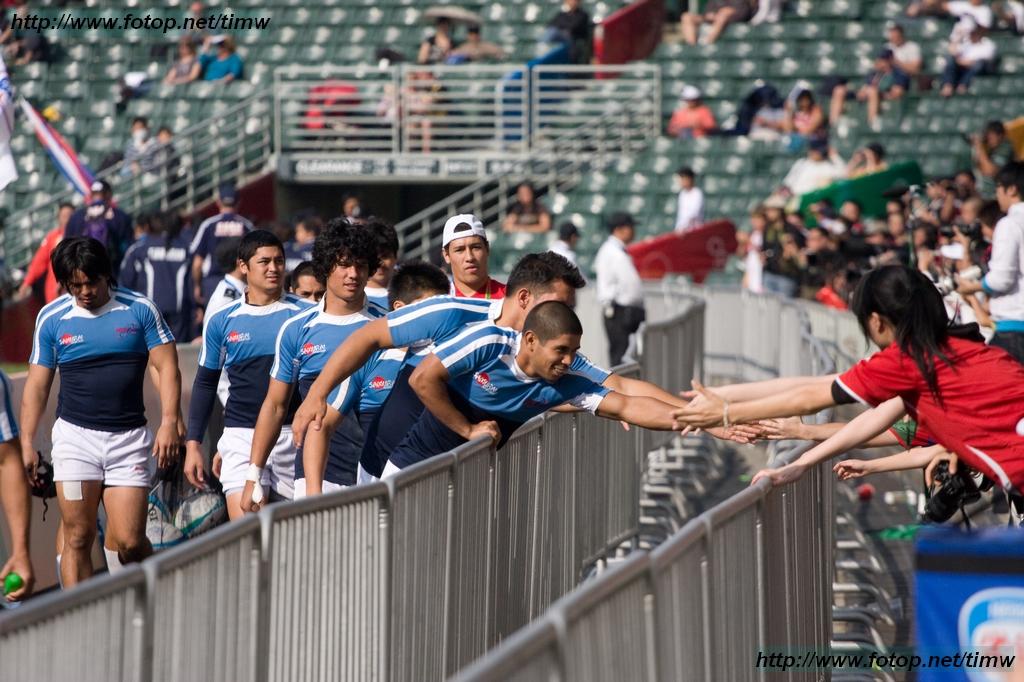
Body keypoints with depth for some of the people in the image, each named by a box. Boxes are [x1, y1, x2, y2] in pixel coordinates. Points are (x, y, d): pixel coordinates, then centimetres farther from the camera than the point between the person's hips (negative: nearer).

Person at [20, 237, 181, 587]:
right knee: (77, 538, -6)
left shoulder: (139, 309, 2)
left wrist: (169, 423, -9)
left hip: (128, 439, -1)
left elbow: (167, 368, 2)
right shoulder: (51, 318, 5)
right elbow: (37, 384, 9)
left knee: (128, 541, -5)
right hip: (75, 436, 1)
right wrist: (27, 443, 2)